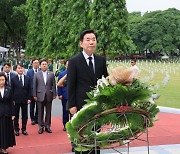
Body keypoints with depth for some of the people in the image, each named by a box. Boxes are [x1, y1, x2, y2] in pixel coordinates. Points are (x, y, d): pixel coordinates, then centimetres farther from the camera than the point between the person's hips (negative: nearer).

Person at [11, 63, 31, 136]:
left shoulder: (27, 79, 5)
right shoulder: (13, 79, -2)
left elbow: (29, 90, 6)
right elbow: (12, 90, -1)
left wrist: (29, 98, 0)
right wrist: (12, 100, -7)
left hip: (24, 100, 2)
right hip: (16, 100, -2)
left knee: (24, 115, 7)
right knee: (16, 115, 6)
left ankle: (24, 129, 18)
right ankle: (16, 129, 17)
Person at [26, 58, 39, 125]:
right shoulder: (29, 72, -1)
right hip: (32, 91, 0)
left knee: (38, 106, 8)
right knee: (32, 106, 9)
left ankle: (37, 118, 20)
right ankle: (32, 119, 20)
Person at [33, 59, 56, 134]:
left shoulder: (51, 74, 6)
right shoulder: (36, 74, 4)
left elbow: (53, 85, 5)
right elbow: (34, 86, 4)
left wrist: (54, 94, 0)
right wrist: (34, 95, -1)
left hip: (49, 96, 1)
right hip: (40, 96, -1)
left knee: (48, 112, 7)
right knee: (40, 112, 4)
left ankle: (47, 126, 17)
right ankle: (41, 127, 13)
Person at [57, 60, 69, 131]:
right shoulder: (61, 74, 7)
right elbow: (59, 84, 4)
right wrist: (59, 94, -3)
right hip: (65, 95, 1)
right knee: (65, 111, 8)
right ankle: (65, 125, 18)